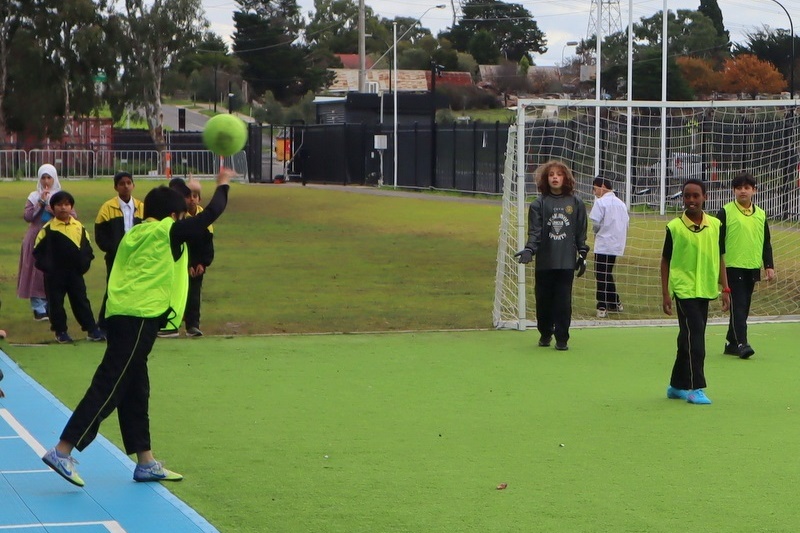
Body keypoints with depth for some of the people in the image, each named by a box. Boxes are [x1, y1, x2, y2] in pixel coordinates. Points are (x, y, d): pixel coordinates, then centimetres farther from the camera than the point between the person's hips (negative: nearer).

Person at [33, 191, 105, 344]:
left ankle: (92, 330, 8)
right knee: (56, 303, 4)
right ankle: (60, 331, 14)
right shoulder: (48, 229, -7)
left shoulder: (79, 227, 3)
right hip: (55, 274, -2)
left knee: (81, 301, 6)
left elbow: (87, 248, 10)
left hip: (75, 273, 2)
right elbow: (38, 251, -5)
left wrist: (84, 264, -3)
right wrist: (46, 266, -14)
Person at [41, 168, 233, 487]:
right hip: (141, 318, -9)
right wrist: (222, 186, 15)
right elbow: (209, 216, 1)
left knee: (135, 391, 12)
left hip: (120, 315, 9)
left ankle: (146, 462, 17)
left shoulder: (133, 235, 19)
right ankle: (62, 451, -12)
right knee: (108, 388, -9)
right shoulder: (166, 231, -2)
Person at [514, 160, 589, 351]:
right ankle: (545, 334, 25)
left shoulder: (576, 203, 6)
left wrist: (582, 255, 8)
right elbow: (534, 231, -4)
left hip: (567, 262, 0)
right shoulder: (538, 204, 2)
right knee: (544, 300, 7)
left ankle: (562, 338, 5)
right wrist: (529, 249, -19)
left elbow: (581, 232, 11)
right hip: (544, 262, 0)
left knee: (563, 301, -3)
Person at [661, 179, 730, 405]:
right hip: (684, 289, -4)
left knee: (689, 339, 12)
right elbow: (665, 261, 1)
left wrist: (725, 288, 7)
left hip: (705, 290, 4)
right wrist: (665, 294, -3)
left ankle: (677, 385, 23)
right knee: (694, 337, -13)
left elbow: (719, 258, 11)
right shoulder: (674, 227, -4)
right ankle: (695, 388, -9)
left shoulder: (715, 225, 5)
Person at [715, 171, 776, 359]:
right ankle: (741, 344, -16)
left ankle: (731, 343, 18)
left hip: (752, 268, 5)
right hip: (733, 267, -5)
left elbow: (766, 243, 17)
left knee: (743, 308, 9)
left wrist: (769, 266, 9)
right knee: (738, 306, -12)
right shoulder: (725, 212, -3)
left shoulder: (761, 215, 12)